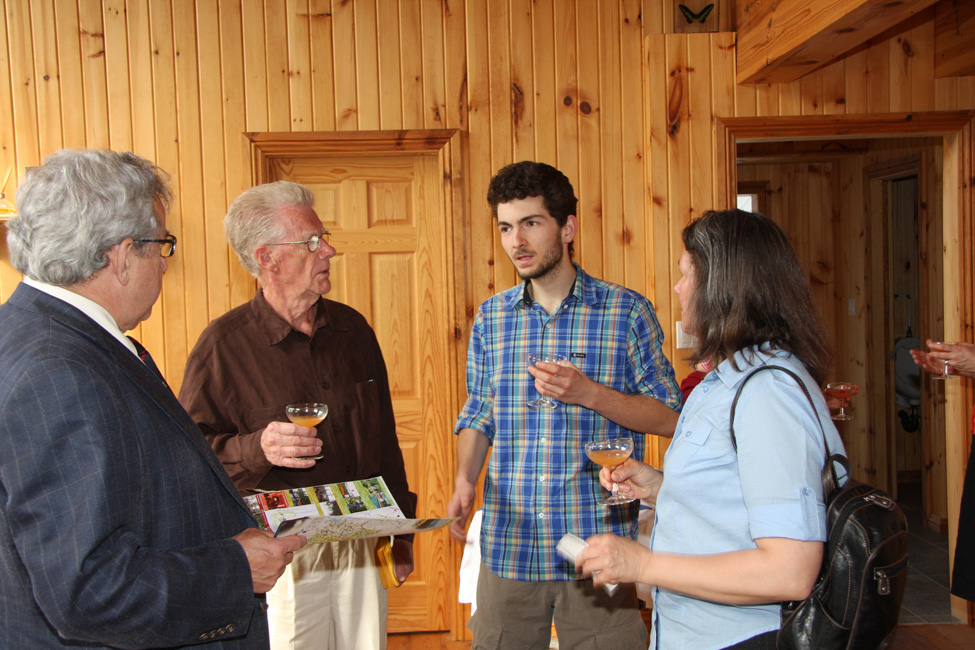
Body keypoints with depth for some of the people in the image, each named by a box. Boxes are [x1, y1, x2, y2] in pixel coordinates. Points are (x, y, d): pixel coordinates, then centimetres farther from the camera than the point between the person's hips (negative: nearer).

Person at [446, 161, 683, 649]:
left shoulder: (626, 311, -4)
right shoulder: (491, 318, 7)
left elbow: (669, 417, -2)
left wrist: (590, 393, -17)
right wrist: (465, 479, -5)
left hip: (598, 547, -3)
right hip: (507, 545, 3)